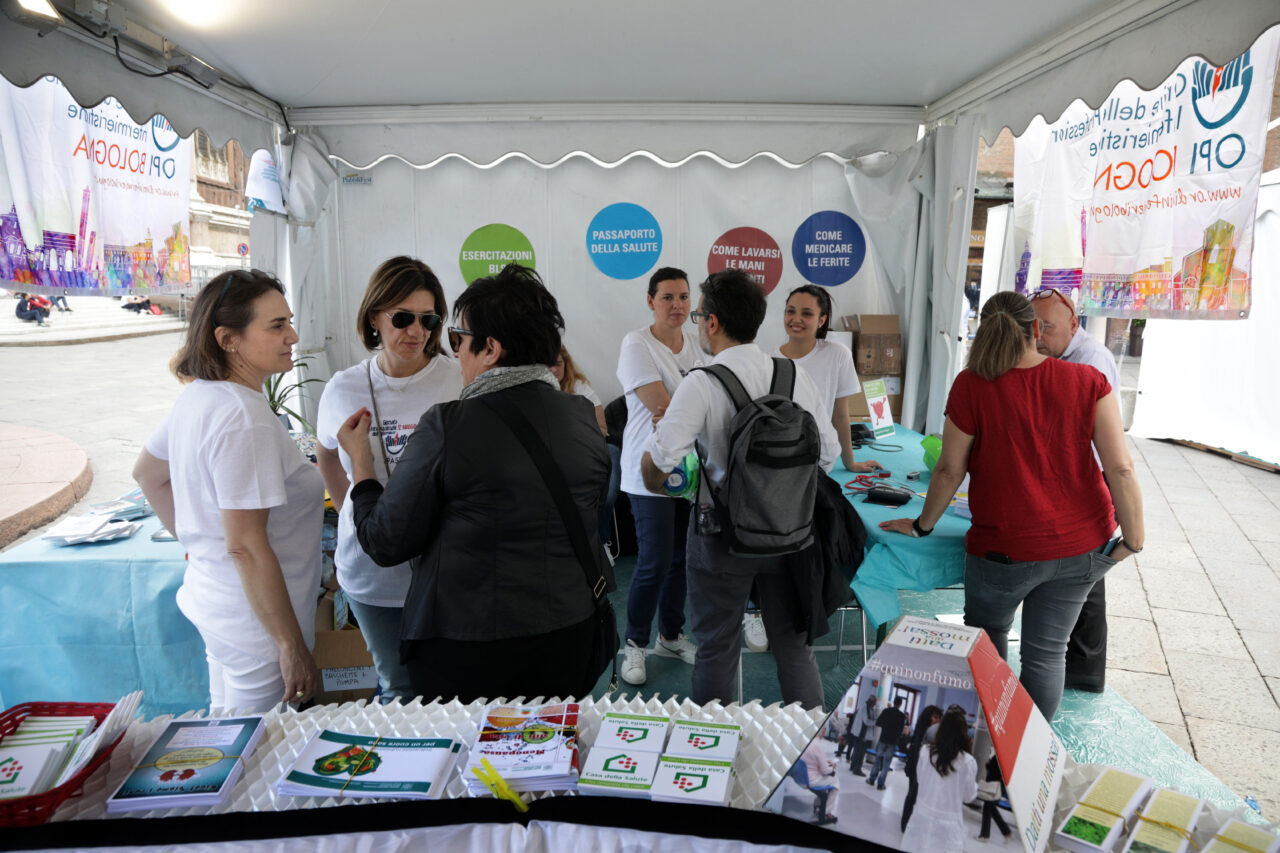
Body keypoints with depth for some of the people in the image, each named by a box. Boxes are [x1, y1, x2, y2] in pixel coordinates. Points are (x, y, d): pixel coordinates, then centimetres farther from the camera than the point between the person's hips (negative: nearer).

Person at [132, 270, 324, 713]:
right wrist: (293, 646, -21)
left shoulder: (197, 396, 3)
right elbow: (246, 547, -26)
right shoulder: (243, 418, -25)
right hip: (256, 617, -9)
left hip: (210, 592, 9)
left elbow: (147, 475, 19)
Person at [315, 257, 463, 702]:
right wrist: (351, 515, 14)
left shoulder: (461, 382, -10)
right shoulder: (343, 389, 0)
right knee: (398, 688, 17)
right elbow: (326, 455, 20)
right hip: (373, 570, 3)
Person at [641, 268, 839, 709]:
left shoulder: (701, 384, -17)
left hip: (723, 534, -4)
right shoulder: (795, 376, -4)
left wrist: (655, 485, 2)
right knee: (794, 644, 19)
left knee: (717, 648, 14)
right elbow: (827, 453, 1)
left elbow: (657, 461, -20)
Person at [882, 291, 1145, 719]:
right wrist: (1133, 539, 3)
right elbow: (1120, 468, -8)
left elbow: (950, 470, -6)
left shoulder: (972, 385, -13)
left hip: (1007, 547, -2)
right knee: (1047, 652, 13)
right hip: (1082, 547, 3)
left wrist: (922, 525, 7)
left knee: (986, 637, 22)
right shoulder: (1088, 382, -5)